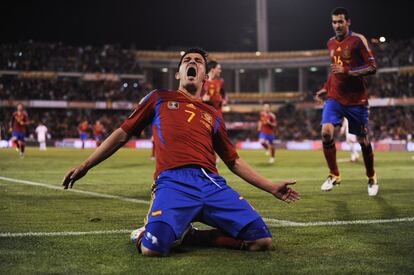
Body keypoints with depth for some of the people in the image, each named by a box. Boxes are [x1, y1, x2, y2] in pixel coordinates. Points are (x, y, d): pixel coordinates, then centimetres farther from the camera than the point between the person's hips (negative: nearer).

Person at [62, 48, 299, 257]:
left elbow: (234, 161, 30)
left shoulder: (213, 115, 27)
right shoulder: (159, 99, 21)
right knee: (152, 248, -32)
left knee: (262, 241, -13)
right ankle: (144, 233, 7)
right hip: (174, 182, -4)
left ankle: (190, 236, 6)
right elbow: (122, 134, 21)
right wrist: (85, 166, 15)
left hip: (213, 183, 4)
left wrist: (272, 187, 25)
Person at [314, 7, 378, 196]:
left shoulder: (358, 40, -8)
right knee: (326, 132, -18)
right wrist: (326, 88, 16)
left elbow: (372, 67, -12)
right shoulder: (331, 43, 11)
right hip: (335, 97, 4)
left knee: (363, 140, 5)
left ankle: (371, 178, 28)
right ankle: (334, 175, -2)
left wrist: (347, 71, -22)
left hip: (356, 100, -4)